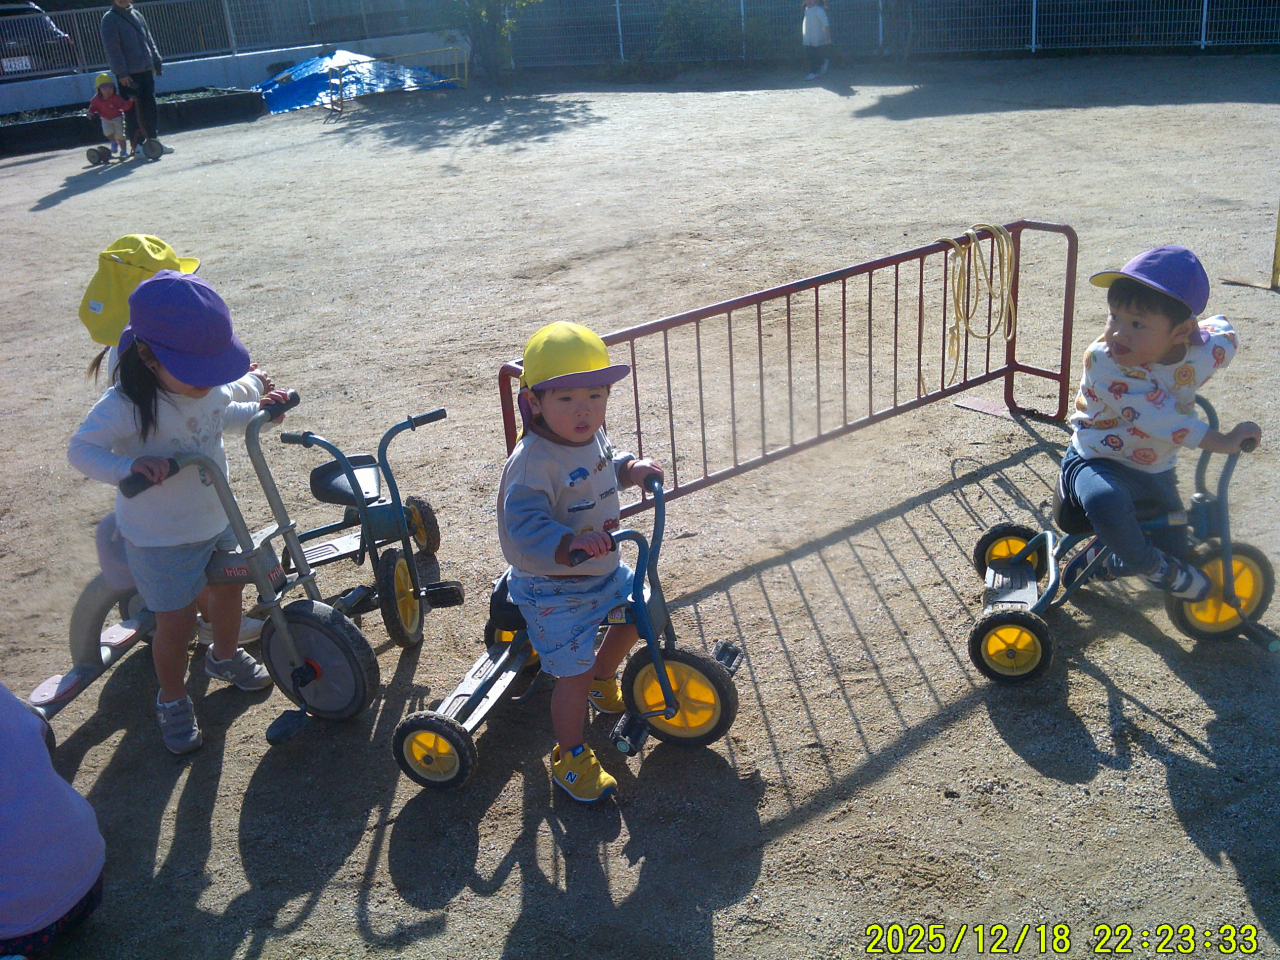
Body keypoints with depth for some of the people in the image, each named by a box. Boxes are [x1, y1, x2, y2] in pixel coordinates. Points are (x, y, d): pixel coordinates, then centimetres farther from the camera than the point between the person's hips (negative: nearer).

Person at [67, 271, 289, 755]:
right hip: (159, 538, -6)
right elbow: (81, 449, -24)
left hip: (216, 519, 7)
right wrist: (130, 465, -41)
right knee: (176, 622, 4)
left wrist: (256, 406, -4)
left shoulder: (208, 385, -7)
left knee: (227, 589, 23)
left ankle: (224, 656, 52)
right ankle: (172, 700, 29)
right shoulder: (125, 405, -28)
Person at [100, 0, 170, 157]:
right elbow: (112, 48, -11)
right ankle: (137, 145, -2)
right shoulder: (109, 19, -4)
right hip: (129, 74, -6)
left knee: (150, 107, 9)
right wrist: (121, 72, -17)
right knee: (134, 110, -5)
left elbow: (149, 41, 20)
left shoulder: (137, 15, 15)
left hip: (146, 70, 6)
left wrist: (156, 63, 14)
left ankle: (153, 139, 18)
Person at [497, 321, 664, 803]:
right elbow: (523, 528, -39)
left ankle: (603, 682, 51)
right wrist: (572, 544, -53)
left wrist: (630, 468, -1)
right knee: (574, 672, -2)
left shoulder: (591, 434, -3)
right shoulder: (533, 463, -31)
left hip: (604, 569, 9)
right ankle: (569, 758, 22)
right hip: (554, 591, -8)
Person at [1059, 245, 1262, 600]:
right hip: (1098, 461, -5)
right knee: (1105, 501, -39)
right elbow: (1158, 417, -32)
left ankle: (1101, 556, 35)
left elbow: (1222, 328, 15)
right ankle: (1152, 567, -9)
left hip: (1155, 471, 6)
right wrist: (1222, 441, -30)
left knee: (1173, 550, 9)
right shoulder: (1104, 360, -28)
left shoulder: (1202, 352, -12)